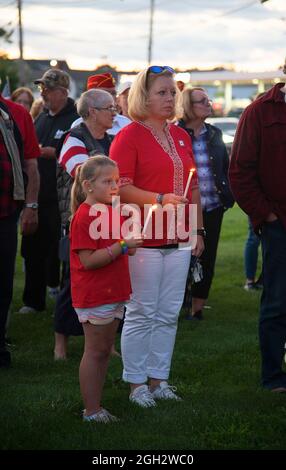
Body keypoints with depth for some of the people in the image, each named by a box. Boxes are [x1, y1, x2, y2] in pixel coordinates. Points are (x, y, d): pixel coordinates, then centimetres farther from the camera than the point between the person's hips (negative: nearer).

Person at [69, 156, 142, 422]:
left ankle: (96, 407, 20)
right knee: (95, 351, -3)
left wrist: (130, 246, 5)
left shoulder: (111, 210, 12)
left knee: (104, 351, 12)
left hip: (113, 292, 9)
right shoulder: (84, 216, -16)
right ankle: (91, 411, 5)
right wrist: (122, 246, -23)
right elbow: (89, 260, -21)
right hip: (94, 296, -9)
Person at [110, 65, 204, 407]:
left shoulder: (181, 137, 15)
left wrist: (198, 230, 17)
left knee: (168, 314, 9)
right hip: (143, 239, -6)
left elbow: (193, 188, 20)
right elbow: (121, 188, -13)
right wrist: (161, 199, -22)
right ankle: (136, 384, 7)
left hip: (178, 241, 6)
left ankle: (158, 379, 18)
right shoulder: (128, 136, -6)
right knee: (141, 314, -2)